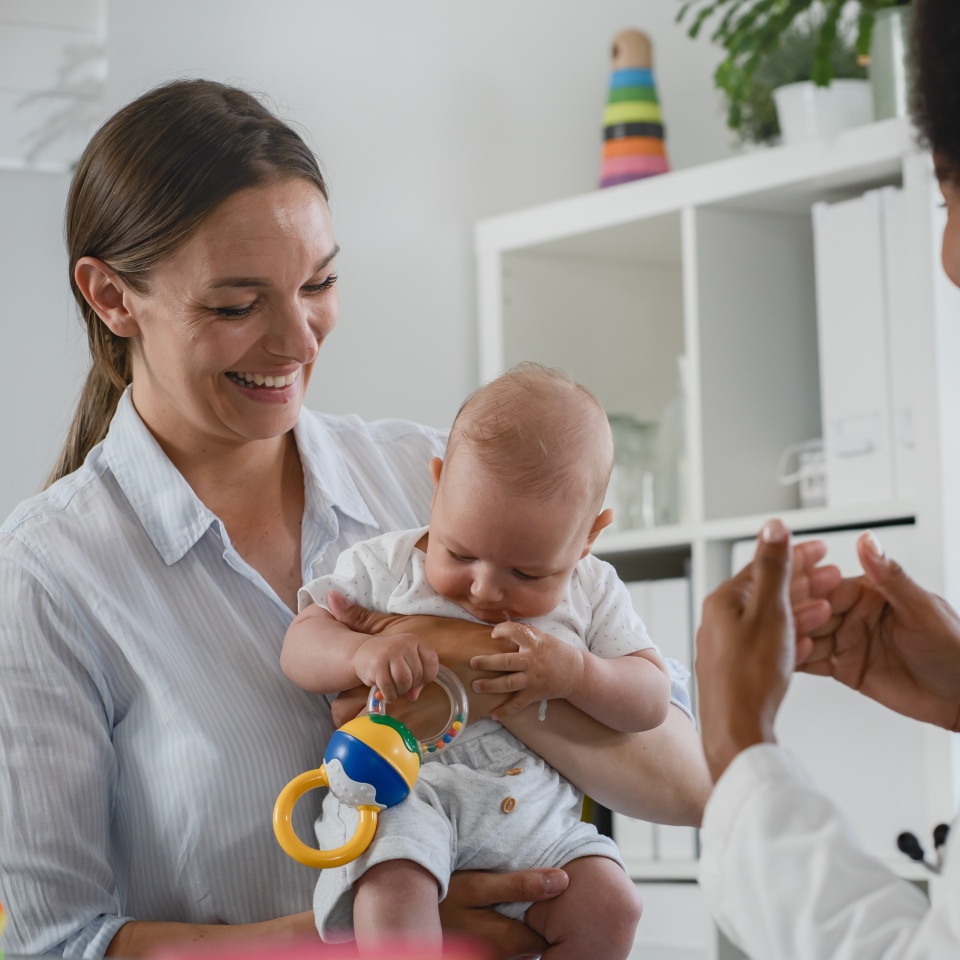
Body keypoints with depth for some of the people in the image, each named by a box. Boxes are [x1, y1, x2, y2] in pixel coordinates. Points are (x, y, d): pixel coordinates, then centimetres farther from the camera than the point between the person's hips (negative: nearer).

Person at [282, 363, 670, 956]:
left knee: (611, 906, -18)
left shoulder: (592, 594, 8)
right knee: (392, 885, -33)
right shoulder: (385, 567, 4)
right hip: (402, 795, -2)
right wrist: (361, 653, -21)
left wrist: (577, 673, -16)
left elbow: (652, 700, 5)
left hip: (536, 823, 3)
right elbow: (300, 648, 2)